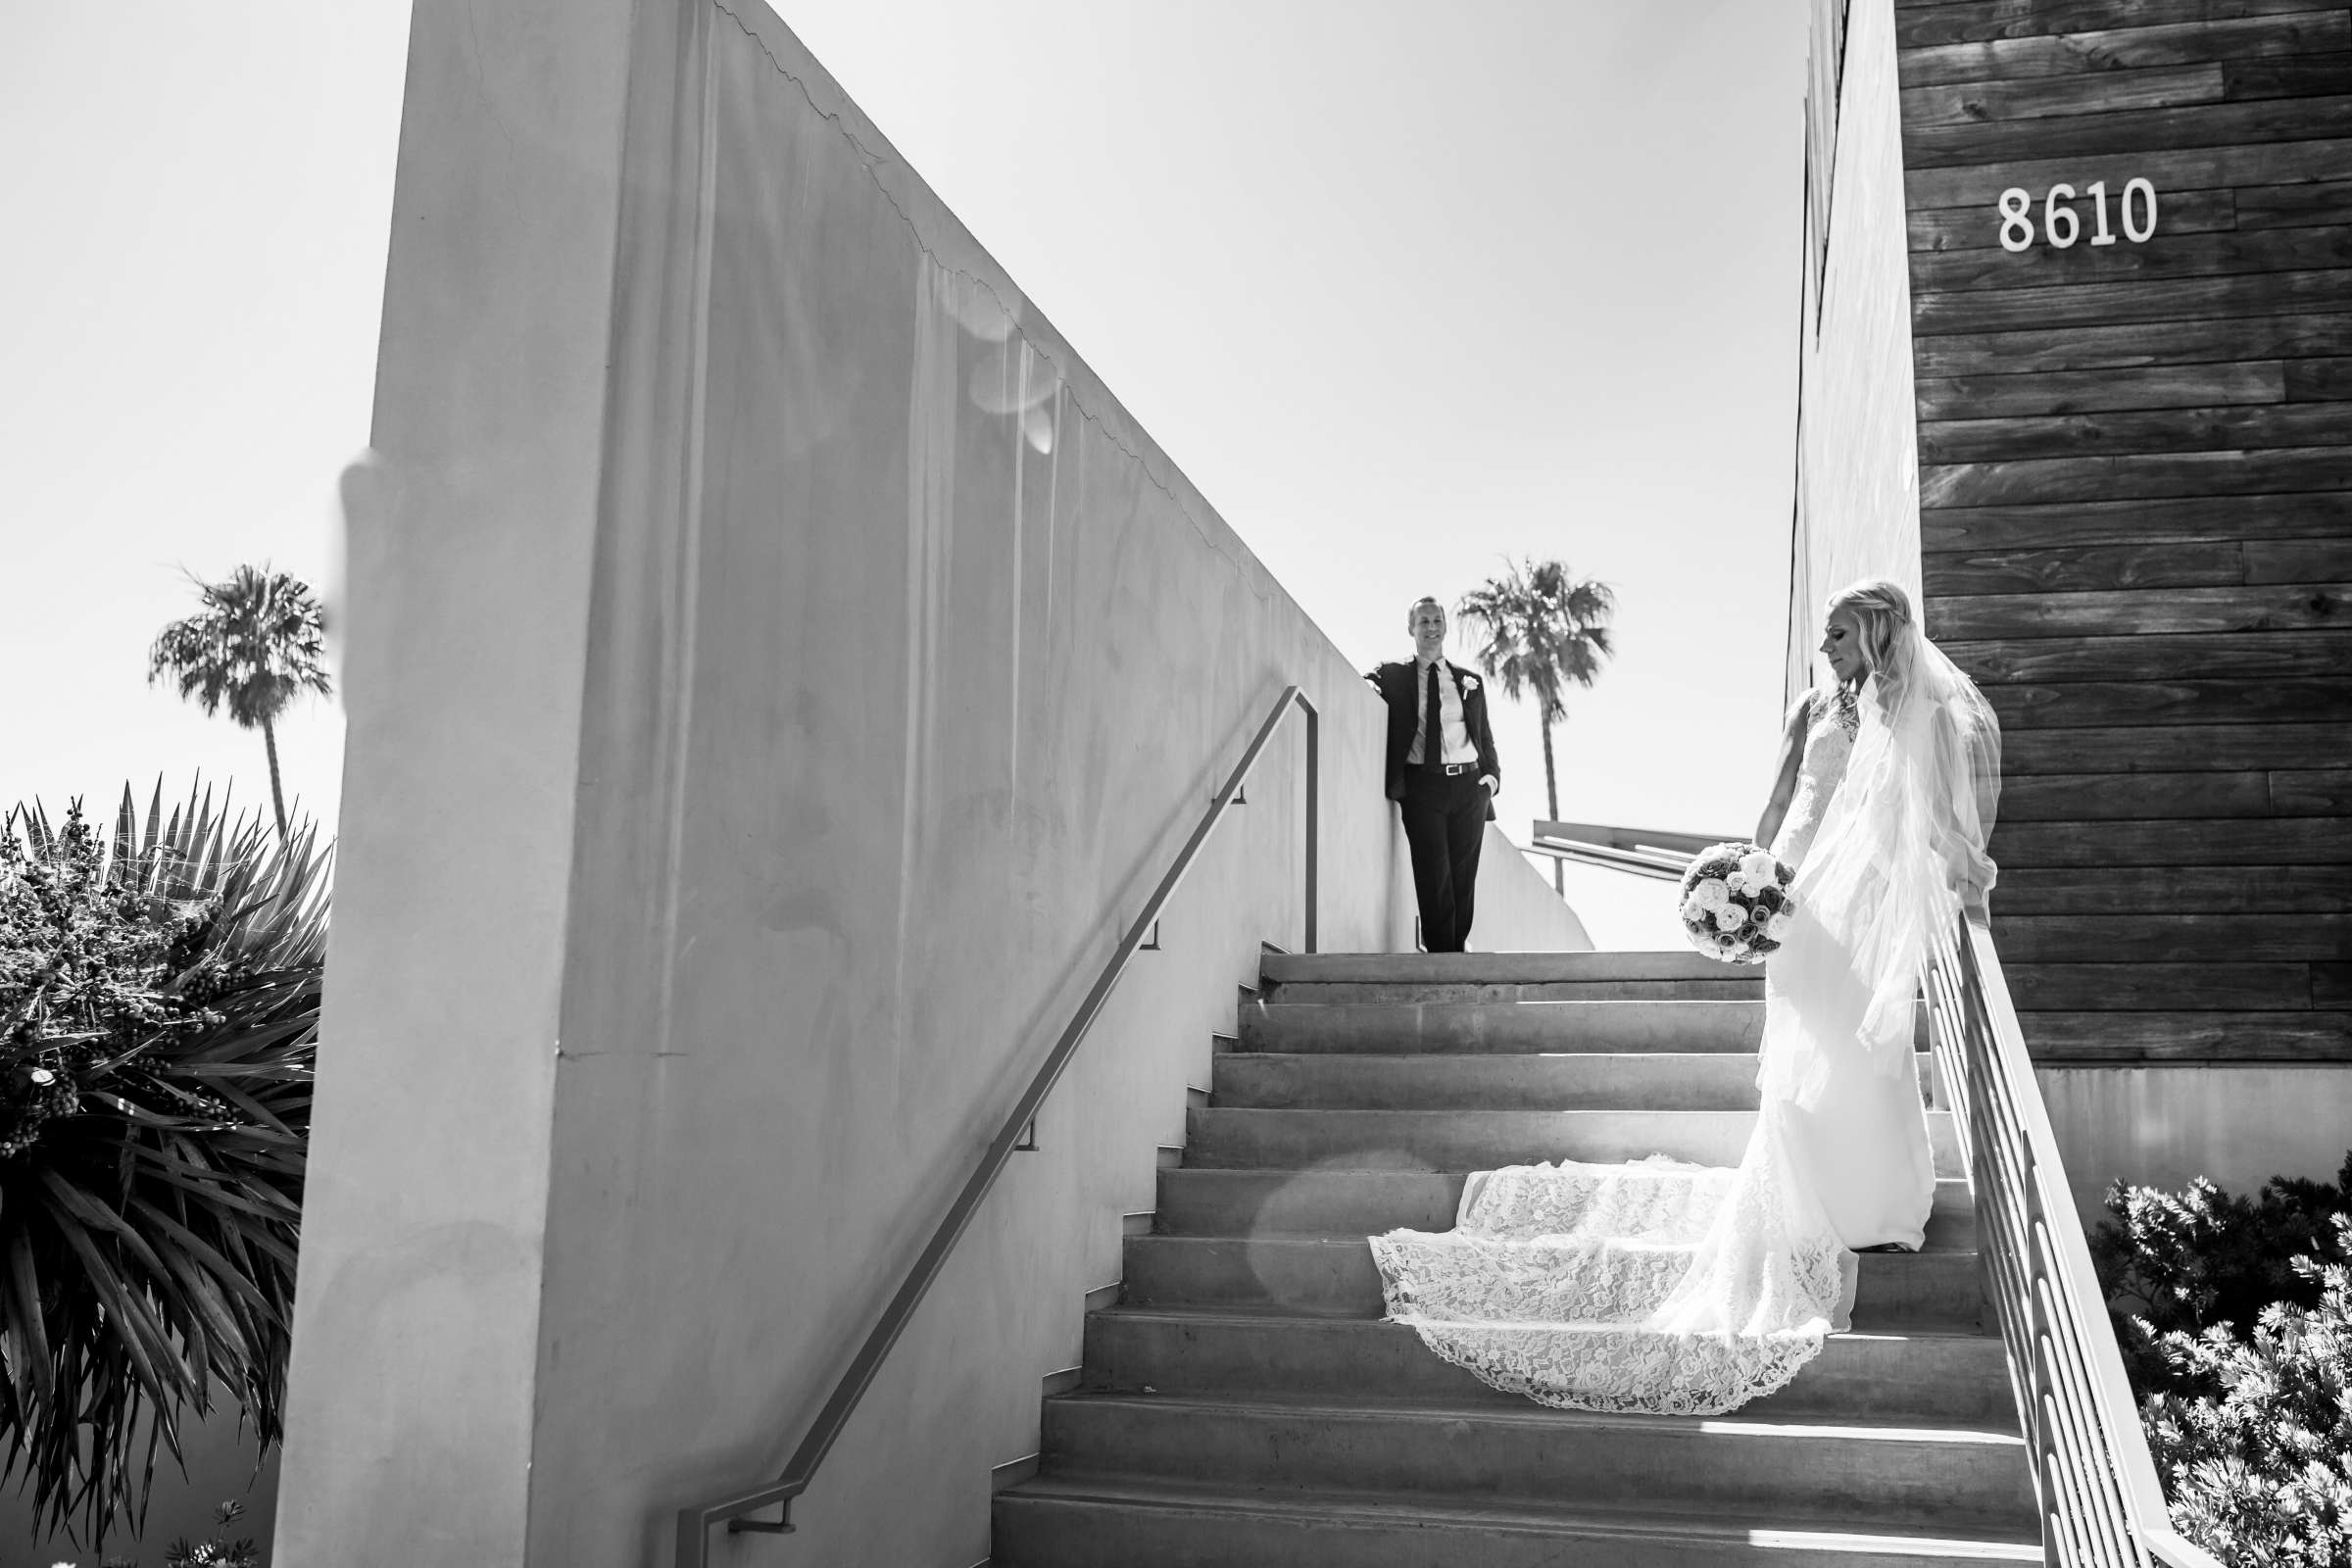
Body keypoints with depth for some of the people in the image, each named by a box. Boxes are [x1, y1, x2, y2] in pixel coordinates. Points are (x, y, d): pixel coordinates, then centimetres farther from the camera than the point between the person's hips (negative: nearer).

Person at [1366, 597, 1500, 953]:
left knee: (1464, 876, 4)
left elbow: (1485, 737, 20)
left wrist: (1492, 774, 4)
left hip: (1469, 784, 3)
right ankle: (1440, 954, -4)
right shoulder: (1394, 676, 10)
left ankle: (1459, 948, 12)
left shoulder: (1469, 682, 17)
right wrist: (1370, 683, -16)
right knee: (1433, 874, -8)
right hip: (1422, 786, -2)